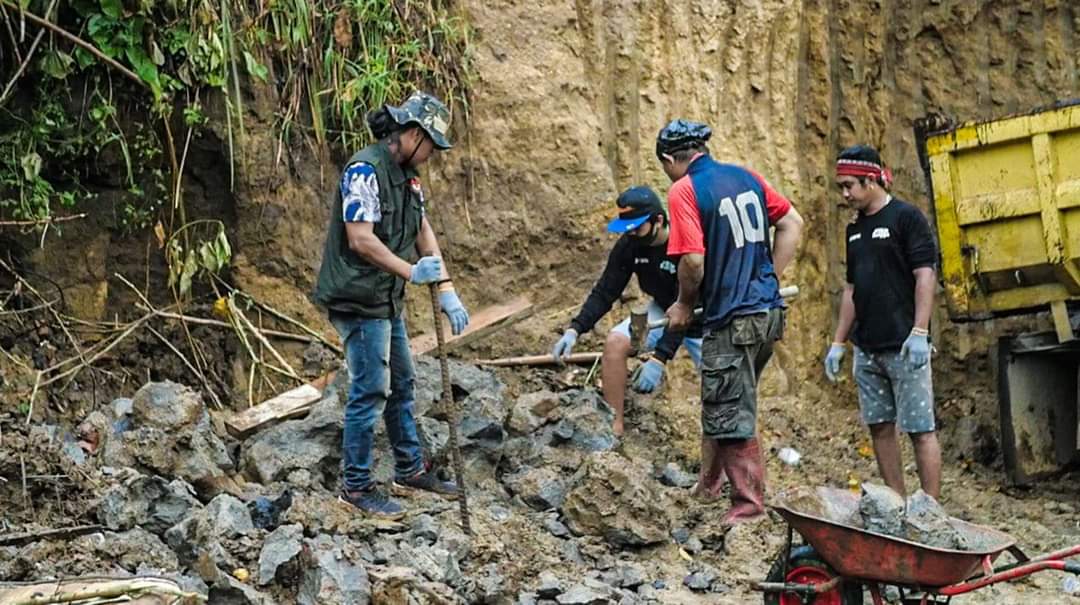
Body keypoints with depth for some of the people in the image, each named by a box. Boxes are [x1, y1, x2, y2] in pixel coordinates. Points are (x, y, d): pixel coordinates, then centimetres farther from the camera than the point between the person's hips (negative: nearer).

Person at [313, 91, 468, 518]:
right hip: (359, 301, -10)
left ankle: (409, 470, 30)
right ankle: (356, 486, 4)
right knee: (370, 391, -5)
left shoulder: (406, 174, 10)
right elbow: (361, 240, -26)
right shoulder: (365, 171, -19)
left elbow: (423, 231, 10)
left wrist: (446, 290, 2)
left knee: (401, 386, 18)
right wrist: (411, 272, -28)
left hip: (388, 300, 10)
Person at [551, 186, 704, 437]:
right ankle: (614, 428, -12)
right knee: (615, 342, -19)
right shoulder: (628, 245, -16)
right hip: (661, 311, 5)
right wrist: (575, 329, -25)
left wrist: (660, 358, -42)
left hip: (697, 321, -4)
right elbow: (605, 292, -11)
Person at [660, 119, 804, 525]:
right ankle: (712, 482, 31)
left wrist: (685, 304, -2)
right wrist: (769, 278, 16)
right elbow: (793, 224, 13)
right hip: (770, 311, 8)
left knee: (730, 414, 2)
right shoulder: (746, 177, 10)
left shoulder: (684, 191, -11)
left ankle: (749, 504, 7)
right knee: (727, 401, 21)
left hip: (731, 319, -8)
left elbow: (693, 261, -19)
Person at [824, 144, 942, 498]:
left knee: (920, 429, -6)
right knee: (880, 426, 8)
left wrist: (919, 333, -19)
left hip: (904, 346, -8)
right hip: (867, 347, 8)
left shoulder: (906, 217, -6)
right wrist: (838, 343, 17)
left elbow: (925, 275, -12)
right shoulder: (855, 229, 16)